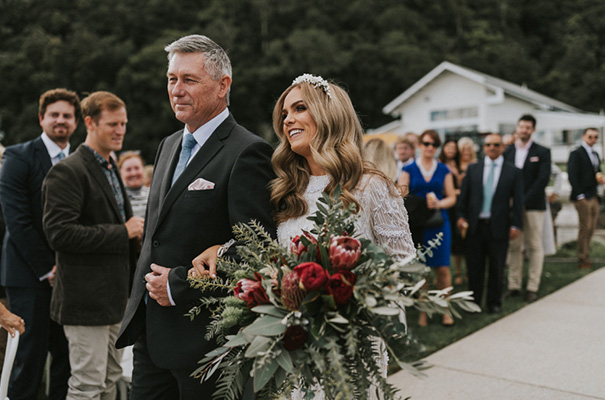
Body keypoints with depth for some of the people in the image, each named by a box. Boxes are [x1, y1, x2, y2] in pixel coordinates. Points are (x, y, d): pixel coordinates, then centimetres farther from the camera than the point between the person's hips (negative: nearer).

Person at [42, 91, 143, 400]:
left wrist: (134, 231, 7)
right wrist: (122, 233, -19)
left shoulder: (110, 169, 17)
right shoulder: (67, 172, -14)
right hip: (86, 299, -9)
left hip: (111, 295, 9)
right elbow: (59, 233, -23)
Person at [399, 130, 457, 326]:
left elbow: (452, 198, 8)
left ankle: (445, 309, 12)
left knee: (442, 268, -2)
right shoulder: (409, 170, 5)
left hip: (439, 223, 1)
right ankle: (423, 311, 14)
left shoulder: (443, 170, 10)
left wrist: (439, 204, -12)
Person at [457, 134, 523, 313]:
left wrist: (515, 225, -5)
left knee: (497, 267, 7)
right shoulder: (472, 169, 8)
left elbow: (518, 201, 1)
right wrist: (461, 216, -3)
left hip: (499, 227, -1)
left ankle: (494, 302, 21)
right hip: (475, 225, 1)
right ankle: (474, 301, 19)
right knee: (474, 266, 7)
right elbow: (464, 195, 8)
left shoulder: (513, 172, 3)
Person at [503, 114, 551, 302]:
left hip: (533, 206, -2)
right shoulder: (507, 151, 10)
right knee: (513, 246, 3)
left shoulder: (542, 152, 2)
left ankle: (532, 287, 6)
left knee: (535, 246, 1)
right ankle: (514, 285, 10)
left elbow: (543, 179, -7)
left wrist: (524, 201, -13)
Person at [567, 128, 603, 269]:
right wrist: (579, 195, -16)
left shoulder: (595, 155, 18)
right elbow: (572, 175, -12)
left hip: (594, 197, 8)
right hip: (583, 197, -7)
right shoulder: (576, 154, -6)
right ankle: (582, 260, 0)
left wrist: (599, 177, 2)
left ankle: (585, 258, 14)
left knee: (591, 229, 7)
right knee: (585, 228, -7)